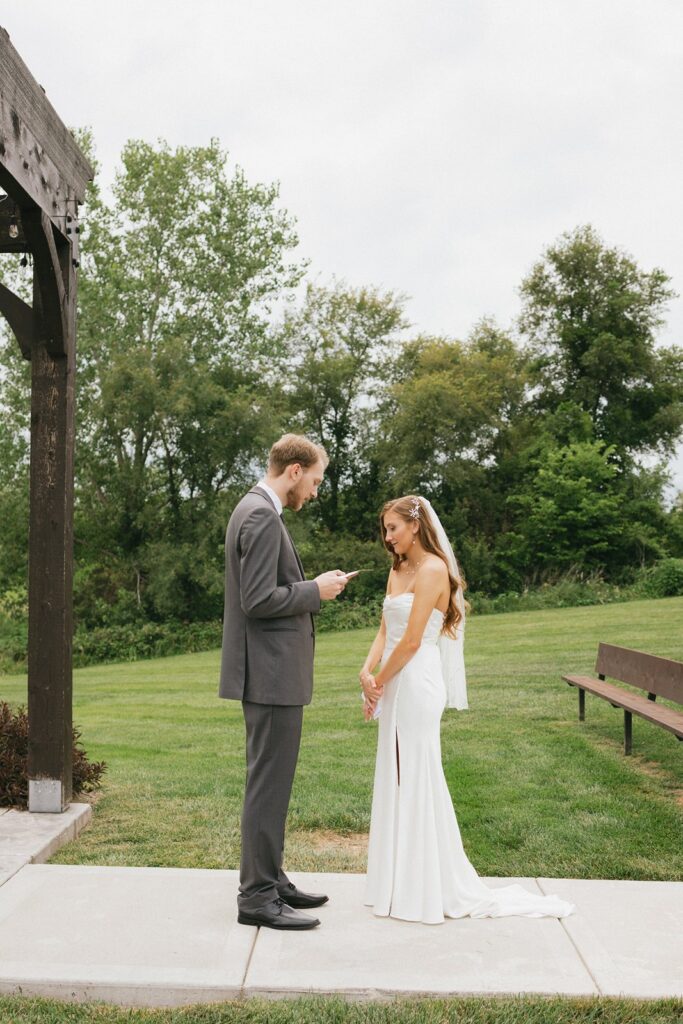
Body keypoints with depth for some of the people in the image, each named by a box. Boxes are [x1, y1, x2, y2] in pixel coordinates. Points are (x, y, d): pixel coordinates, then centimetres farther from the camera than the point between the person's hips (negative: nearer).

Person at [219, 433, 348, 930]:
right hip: (272, 672, -11)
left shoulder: (258, 510, 16)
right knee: (269, 783, -3)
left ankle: (269, 880, 27)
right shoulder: (262, 517, -17)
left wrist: (311, 587, 11)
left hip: (273, 670, 11)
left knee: (271, 781, 17)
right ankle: (258, 896, 6)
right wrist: (316, 590, -11)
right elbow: (258, 600, -23)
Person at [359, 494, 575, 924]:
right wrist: (367, 672, -5)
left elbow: (411, 641, -17)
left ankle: (431, 888, 12)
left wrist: (380, 682, -7)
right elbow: (385, 631, 11)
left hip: (417, 683, -9)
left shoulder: (432, 570, -13)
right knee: (397, 780, 13)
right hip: (396, 685, 9)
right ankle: (404, 882, 24)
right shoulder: (398, 570, 13)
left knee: (417, 779, -1)